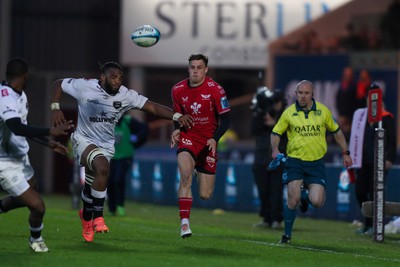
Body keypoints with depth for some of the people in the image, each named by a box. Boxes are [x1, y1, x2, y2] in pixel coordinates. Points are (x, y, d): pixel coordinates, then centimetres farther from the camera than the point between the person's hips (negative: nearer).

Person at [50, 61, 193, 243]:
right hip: (84, 139, -4)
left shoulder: (126, 95, -10)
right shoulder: (84, 87, -15)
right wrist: (55, 108, -14)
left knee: (92, 184, 9)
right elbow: (57, 84, -2)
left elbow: (152, 107, -13)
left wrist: (177, 116, -25)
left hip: (106, 144, 4)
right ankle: (98, 217, -20)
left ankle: (87, 216, 43)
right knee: (102, 167, -31)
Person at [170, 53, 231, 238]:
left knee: (205, 195, 2)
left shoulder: (215, 90, -12)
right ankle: (184, 222, -24)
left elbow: (225, 119, -10)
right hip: (188, 137, 1)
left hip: (208, 141, -1)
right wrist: (177, 130, -8)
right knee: (185, 175, -28)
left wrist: (214, 139, -24)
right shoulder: (178, 90, -2)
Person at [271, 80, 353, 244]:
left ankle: (306, 196, 28)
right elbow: (276, 133, 8)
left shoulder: (323, 111, 2)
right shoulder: (289, 113, -1)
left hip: (316, 163, 1)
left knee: (317, 203, -10)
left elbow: (336, 132, 15)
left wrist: (346, 153, 16)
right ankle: (287, 234, 10)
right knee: (293, 201, -12)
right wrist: (275, 149, -11)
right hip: (295, 161, -1)